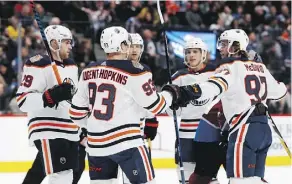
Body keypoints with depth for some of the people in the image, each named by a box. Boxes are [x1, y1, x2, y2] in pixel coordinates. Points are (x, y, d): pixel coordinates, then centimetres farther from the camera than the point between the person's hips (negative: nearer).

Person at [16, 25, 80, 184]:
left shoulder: (71, 66, 17)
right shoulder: (38, 65, -11)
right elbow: (22, 100, -17)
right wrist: (50, 97, -29)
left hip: (69, 131, 9)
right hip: (47, 131, -8)